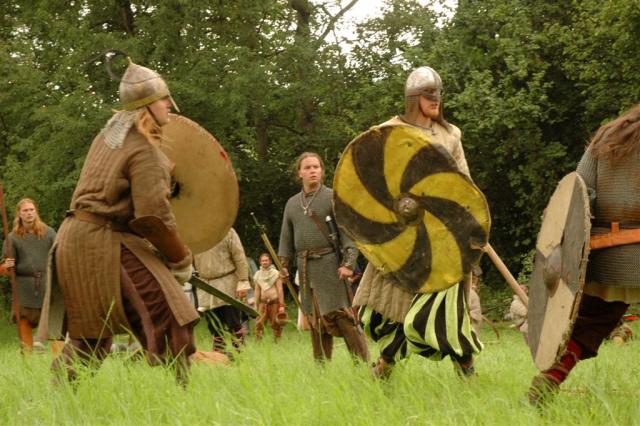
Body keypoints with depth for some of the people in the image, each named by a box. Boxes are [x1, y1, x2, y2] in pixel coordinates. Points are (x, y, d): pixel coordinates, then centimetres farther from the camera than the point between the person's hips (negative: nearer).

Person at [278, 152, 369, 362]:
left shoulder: (332, 198, 1)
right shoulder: (292, 203, 16)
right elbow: (286, 237, 20)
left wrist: (348, 263, -16)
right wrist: (283, 264, 10)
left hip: (329, 264, -5)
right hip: (305, 268, 5)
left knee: (342, 314, -12)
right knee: (315, 319, 9)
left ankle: (362, 362, -13)